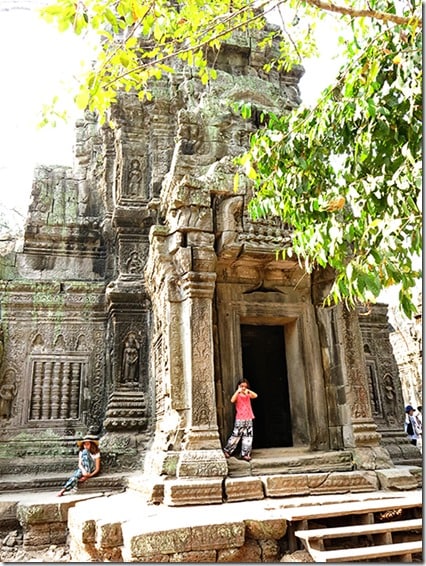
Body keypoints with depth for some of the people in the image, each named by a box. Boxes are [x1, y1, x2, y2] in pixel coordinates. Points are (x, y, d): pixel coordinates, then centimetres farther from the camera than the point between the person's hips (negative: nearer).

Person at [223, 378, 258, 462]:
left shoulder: (248, 395, 9)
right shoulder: (237, 395, -1)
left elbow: (255, 395, -10)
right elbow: (232, 400, -22)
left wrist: (248, 391, -17)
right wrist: (238, 391, -21)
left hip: (249, 419, 4)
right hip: (240, 419, -4)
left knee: (248, 436, 4)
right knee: (236, 435, -4)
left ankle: (245, 454, 11)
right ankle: (227, 451, 9)